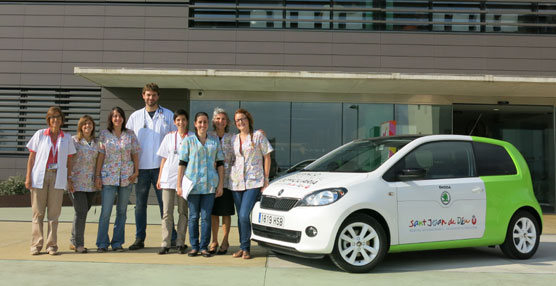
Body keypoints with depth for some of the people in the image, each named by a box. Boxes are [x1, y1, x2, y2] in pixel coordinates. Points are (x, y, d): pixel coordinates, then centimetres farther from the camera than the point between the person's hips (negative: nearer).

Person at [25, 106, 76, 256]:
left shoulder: (67, 138, 9)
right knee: (38, 212, 3)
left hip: (58, 178, 1)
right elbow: (31, 157, 4)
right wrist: (28, 177, -2)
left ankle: (52, 245, 10)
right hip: (40, 176, -1)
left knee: (54, 213, 2)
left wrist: (69, 178, 3)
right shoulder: (40, 134, 5)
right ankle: (36, 245, 12)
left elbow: (68, 160, 10)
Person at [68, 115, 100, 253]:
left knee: (83, 212, 9)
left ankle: (74, 241, 23)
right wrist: (68, 180, -8)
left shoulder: (96, 142, 12)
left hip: (91, 184, 4)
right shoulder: (73, 141, 0)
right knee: (81, 212, -9)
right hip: (77, 183, -4)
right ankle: (78, 243, 2)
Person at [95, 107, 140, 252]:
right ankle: (102, 243, 7)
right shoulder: (104, 134, 2)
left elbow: (135, 154, 7)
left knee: (122, 211, 7)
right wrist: (97, 176, -2)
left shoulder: (130, 134, 6)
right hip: (108, 177, -2)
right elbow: (100, 155, 1)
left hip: (126, 177, 2)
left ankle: (117, 243, 16)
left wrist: (136, 171, -3)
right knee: (105, 211, -4)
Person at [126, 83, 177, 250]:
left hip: (161, 167, -2)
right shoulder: (135, 116, 11)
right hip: (141, 167, 2)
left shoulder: (168, 115, 6)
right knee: (140, 204, 7)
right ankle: (139, 239, 17)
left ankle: (171, 238, 9)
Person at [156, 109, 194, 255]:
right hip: (168, 177, 2)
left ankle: (181, 243, 11)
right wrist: (159, 178, 8)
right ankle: (165, 244, 5)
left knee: (183, 211, 4)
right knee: (167, 212, 0)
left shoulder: (193, 137, 4)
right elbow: (164, 159, 12)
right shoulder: (169, 137, 10)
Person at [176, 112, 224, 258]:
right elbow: (182, 163, 3)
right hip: (193, 184, -1)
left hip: (210, 184, 1)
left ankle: (204, 247, 10)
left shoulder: (215, 141, 9)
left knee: (206, 217, 1)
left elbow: (220, 163, 10)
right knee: (193, 216, 4)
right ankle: (194, 247, 14)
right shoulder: (188, 140, 5)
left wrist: (221, 184, 4)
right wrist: (179, 185, -1)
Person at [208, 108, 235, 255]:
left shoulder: (232, 138, 4)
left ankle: (225, 241, 16)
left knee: (226, 212, 4)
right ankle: (214, 241, 19)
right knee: (213, 211, 6)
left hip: (227, 179, -1)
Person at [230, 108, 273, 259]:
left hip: (253, 182, -4)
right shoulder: (233, 139, 14)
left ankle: (245, 248, 0)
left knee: (244, 215, -14)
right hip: (236, 182, 5)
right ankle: (243, 247, 18)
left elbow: (267, 157, 1)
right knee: (240, 217, 7)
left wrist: (266, 179, -4)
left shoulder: (258, 136, 2)